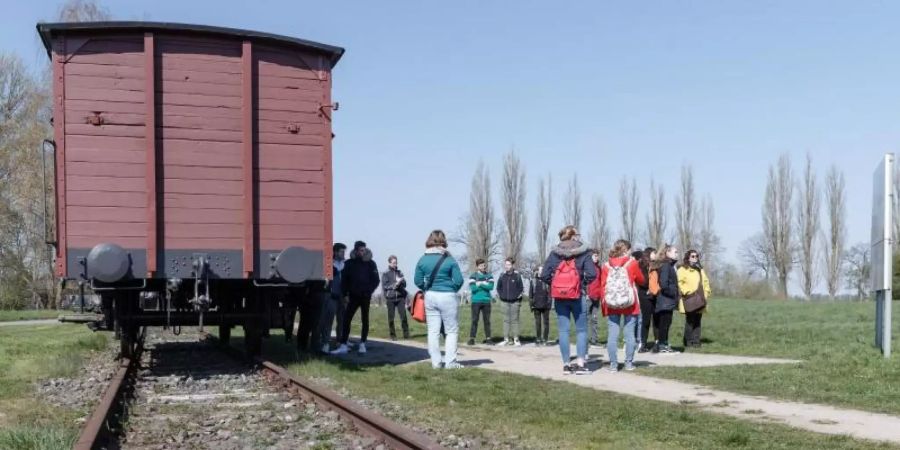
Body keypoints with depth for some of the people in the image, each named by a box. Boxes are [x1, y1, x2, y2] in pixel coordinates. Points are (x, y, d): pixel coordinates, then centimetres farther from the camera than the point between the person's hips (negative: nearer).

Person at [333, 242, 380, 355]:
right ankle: (344, 345, -4)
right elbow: (345, 279, 7)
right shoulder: (350, 263, 3)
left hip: (365, 297, -1)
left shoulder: (370, 263, -1)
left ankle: (362, 344, 12)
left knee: (365, 320, 5)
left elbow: (376, 280, -1)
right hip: (353, 296, 1)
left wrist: (368, 291, -12)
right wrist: (345, 293, -1)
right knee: (346, 319, -6)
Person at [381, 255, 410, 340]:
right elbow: (384, 286, -4)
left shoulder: (399, 272, 11)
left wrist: (400, 281, -11)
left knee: (403, 315, -7)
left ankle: (406, 334, -2)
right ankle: (392, 335, 11)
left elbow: (404, 284, 10)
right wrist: (395, 284, -14)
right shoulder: (385, 274, 2)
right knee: (391, 317, 3)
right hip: (390, 298, -2)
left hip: (400, 297, 2)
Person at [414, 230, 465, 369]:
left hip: (430, 297, 4)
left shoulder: (422, 260, 1)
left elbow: (418, 281, 1)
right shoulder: (449, 259, -9)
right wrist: (452, 290, 8)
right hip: (448, 297, -4)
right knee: (452, 330, 6)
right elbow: (458, 280, -10)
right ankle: (450, 361, 3)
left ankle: (436, 362, 12)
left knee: (433, 331, 9)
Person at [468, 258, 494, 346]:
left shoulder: (489, 276, 9)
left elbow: (491, 287, -6)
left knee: (487, 320, 4)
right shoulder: (473, 276, 3)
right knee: (474, 320, -4)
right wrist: (485, 285, -6)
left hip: (486, 301, 2)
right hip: (476, 301, -2)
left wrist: (480, 284, -11)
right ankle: (471, 338, -4)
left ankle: (488, 338, 9)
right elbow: (473, 288, -11)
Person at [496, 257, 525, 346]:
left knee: (515, 320, -2)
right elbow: (498, 287, 15)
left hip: (515, 302, -3)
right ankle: (506, 339, 8)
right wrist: (500, 295, 6)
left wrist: (519, 296, -4)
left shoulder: (517, 275, -3)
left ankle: (516, 339, 2)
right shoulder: (502, 275, 5)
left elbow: (521, 288, 0)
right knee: (506, 320, 4)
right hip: (505, 302, 3)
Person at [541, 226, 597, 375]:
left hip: (559, 297, 2)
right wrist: (583, 284, 5)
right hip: (577, 296, -2)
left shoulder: (554, 253, 3)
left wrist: (554, 285, 10)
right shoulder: (583, 253, -1)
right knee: (581, 329, 7)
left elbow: (544, 275, -4)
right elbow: (592, 274, -12)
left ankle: (566, 364, 7)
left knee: (563, 330, 6)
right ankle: (580, 363, 0)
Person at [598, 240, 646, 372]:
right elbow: (641, 280, 9)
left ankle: (613, 364, 1)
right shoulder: (632, 263, -3)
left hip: (611, 305, 2)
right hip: (629, 304, -2)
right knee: (629, 333, 5)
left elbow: (603, 286, 2)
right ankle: (629, 363, 8)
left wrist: (603, 305, 8)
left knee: (612, 334, 2)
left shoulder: (606, 266, 2)